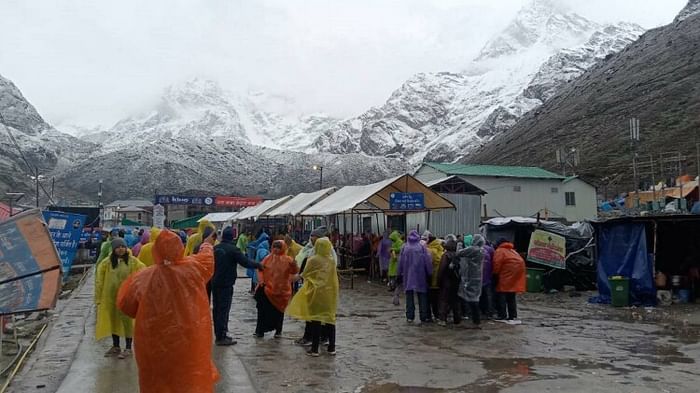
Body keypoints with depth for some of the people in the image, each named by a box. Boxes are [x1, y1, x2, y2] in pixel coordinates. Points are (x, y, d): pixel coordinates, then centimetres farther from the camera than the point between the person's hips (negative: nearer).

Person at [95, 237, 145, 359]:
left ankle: (128, 348, 11)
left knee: (127, 320, -1)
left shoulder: (132, 261, -6)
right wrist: (98, 297, 1)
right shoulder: (106, 262, -2)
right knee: (113, 320, 14)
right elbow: (99, 280, 3)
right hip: (111, 296, 3)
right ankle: (115, 347, 29)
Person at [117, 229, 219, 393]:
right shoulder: (193, 267, -12)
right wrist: (208, 244, 33)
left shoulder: (144, 278, -13)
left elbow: (125, 304, 3)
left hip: (155, 345, 0)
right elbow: (206, 254, 12)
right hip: (190, 342, 0)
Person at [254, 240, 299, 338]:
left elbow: (294, 271, -15)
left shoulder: (287, 259, -6)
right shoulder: (268, 258, 2)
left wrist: (293, 264, -35)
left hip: (281, 290, -2)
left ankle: (278, 331, 25)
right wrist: (261, 280, -6)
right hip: (267, 288, 2)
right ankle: (260, 330, 15)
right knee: (263, 310, 4)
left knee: (279, 310, 9)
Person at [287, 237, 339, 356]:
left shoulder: (313, 259, -10)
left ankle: (315, 349, 6)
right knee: (329, 319, 11)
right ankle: (331, 347, 16)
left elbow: (304, 274, -1)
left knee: (315, 320, 3)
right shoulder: (332, 261, 1)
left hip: (316, 292, -4)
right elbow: (334, 278, 9)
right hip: (329, 293, 4)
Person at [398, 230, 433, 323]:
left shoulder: (404, 247, -2)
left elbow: (400, 261, 3)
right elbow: (428, 261, -6)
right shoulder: (422, 247, -5)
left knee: (409, 295, 7)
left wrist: (400, 273, 11)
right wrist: (429, 273, 2)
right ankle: (424, 317, 9)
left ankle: (409, 316, 8)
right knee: (422, 296, 7)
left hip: (408, 275, 1)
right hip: (420, 274, -1)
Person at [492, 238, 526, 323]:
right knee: (511, 297, 16)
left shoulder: (499, 251, 2)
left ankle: (502, 316, -3)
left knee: (501, 295, 0)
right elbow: (519, 261, 24)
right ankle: (513, 316, 16)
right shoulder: (512, 250, 26)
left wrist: (495, 274, 6)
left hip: (507, 275, -8)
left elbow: (497, 264, -10)